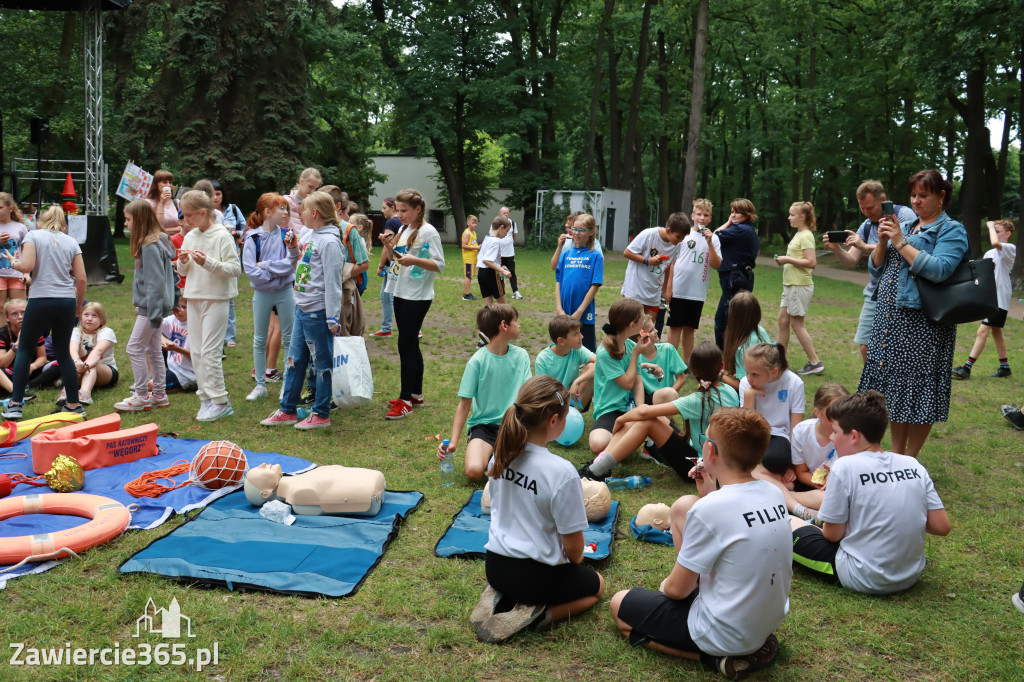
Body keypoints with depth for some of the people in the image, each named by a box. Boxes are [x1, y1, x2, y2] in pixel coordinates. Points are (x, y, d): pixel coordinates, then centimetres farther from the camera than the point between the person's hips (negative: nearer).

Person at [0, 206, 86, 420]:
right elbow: (81, 278, 6)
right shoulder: (71, 242, 11)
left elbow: (27, 266, -12)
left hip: (41, 300, -3)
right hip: (67, 301, 3)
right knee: (63, 352, 12)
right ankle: (74, 404, 12)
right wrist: (79, 306, 17)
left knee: (24, 349, 10)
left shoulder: (33, 235, 3)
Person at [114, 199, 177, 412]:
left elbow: (156, 282, -22)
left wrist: (153, 313, -21)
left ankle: (141, 397, 4)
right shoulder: (152, 242, 13)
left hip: (152, 306, -10)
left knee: (134, 348, -4)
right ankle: (159, 394, 21)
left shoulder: (150, 246, -18)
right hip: (148, 306, 10)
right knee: (152, 349, 14)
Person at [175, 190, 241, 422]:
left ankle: (220, 401, -1)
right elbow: (183, 272, 18)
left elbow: (235, 269, -13)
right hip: (194, 298, 7)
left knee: (209, 351, -9)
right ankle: (206, 398, 16)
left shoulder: (222, 236, -8)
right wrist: (183, 262, -4)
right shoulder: (190, 237, 12)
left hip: (216, 299, -7)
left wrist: (208, 262, -23)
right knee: (196, 352, 8)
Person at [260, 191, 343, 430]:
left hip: (318, 312, -10)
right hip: (301, 309, 10)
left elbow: (332, 282, -18)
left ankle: (321, 414, 14)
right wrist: (293, 249, 7)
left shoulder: (329, 242, -15)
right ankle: (287, 411, 25)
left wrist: (332, 318, -19)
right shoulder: (310, 236, 12)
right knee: (294, 360, 15)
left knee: (322, 362, 3)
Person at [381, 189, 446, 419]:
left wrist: (415, 260, -27)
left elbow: (440, 265, -16)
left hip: (418, 297, -8)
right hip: (401, 294, 8)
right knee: (410, 345, 13)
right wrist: (389, 247, 0)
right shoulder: (403, 230, 12)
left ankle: (406, 400, -1)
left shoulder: (428, 232, -12)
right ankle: (416, 394, 24)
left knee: (406, 344, -8)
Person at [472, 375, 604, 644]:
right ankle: (538, 615, -2)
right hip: (536, 573, -6)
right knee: (596, 584, 24)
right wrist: (576, 561, 7)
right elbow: (573, 544, -18)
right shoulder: (562, 472, -27)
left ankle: (502, 598, 9)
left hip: (495, 565, 6)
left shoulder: (501, 455, -7)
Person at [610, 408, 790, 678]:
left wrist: (666, 585, 6)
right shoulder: (774, 493, -5)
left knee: (619, 604, 14)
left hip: (727, 634, -7)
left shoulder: (709, 509, -28)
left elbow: (676, 589, -16)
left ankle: (717, 657, 0)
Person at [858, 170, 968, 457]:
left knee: (917, 390, -1)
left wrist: (900, 243, -16)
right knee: (894, 388, 11)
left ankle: (909, 460, 11)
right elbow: (876, 268, 13)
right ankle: (895, 455, 21)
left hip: (922, 322, -7)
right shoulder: (905, 226, 16)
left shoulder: (951, 230, -3)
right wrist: (883, 240, -3)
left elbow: (939, 270, -19)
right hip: (890, 316, 7)